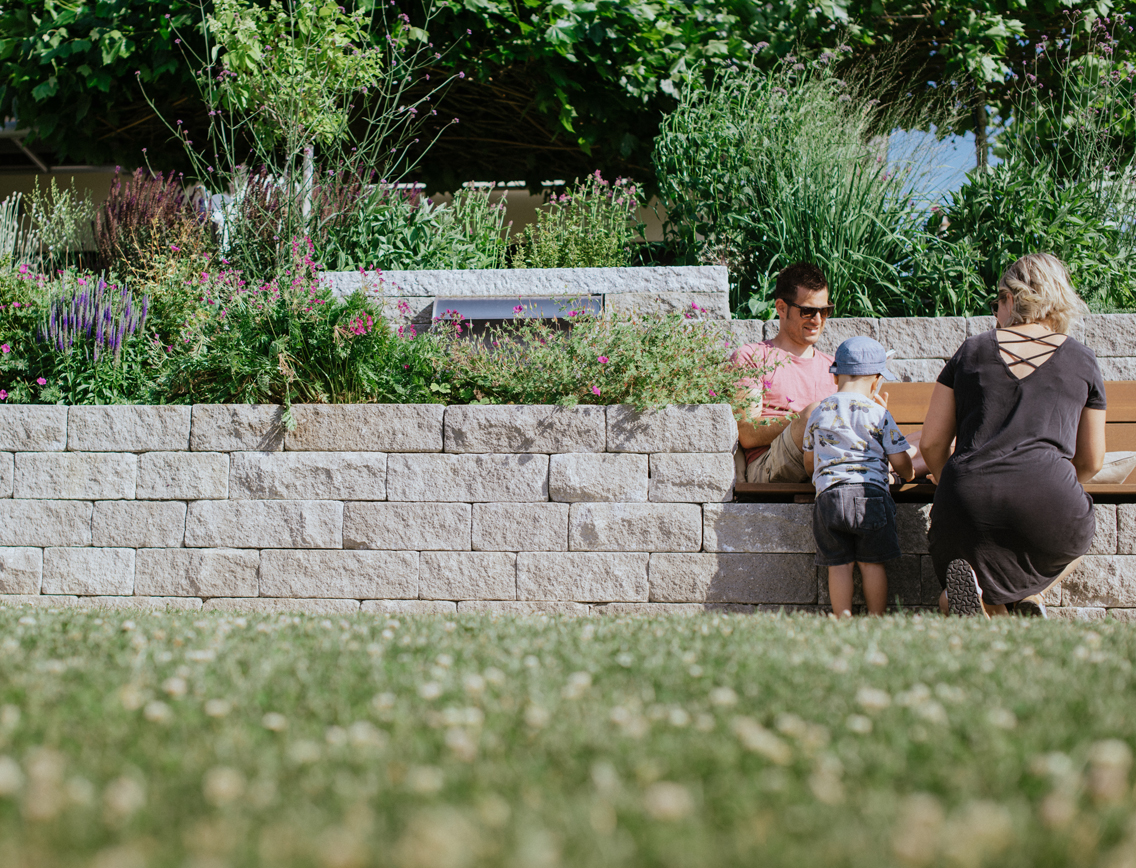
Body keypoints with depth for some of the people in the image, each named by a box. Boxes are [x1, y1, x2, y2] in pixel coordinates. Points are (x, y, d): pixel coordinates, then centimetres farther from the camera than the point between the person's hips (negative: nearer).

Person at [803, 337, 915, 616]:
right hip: (870, 493, -2)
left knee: (839, 564, 5)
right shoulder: (877, 413, 0)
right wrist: (910, 473, 29)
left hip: (828, 494, 2)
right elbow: (900, 462, 5)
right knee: (872, 563, 5)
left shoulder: (818, 413, 11)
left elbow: (809, 464, 21)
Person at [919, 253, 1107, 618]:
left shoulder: (971, 351, 15)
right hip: (1048, 507, -1)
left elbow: (932, 443, 14)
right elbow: (1091, 461, 20)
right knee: (1076, 541, 37)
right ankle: (1024, 591, 3)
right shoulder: (1081, 359, 14)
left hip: (967, 506, 1)